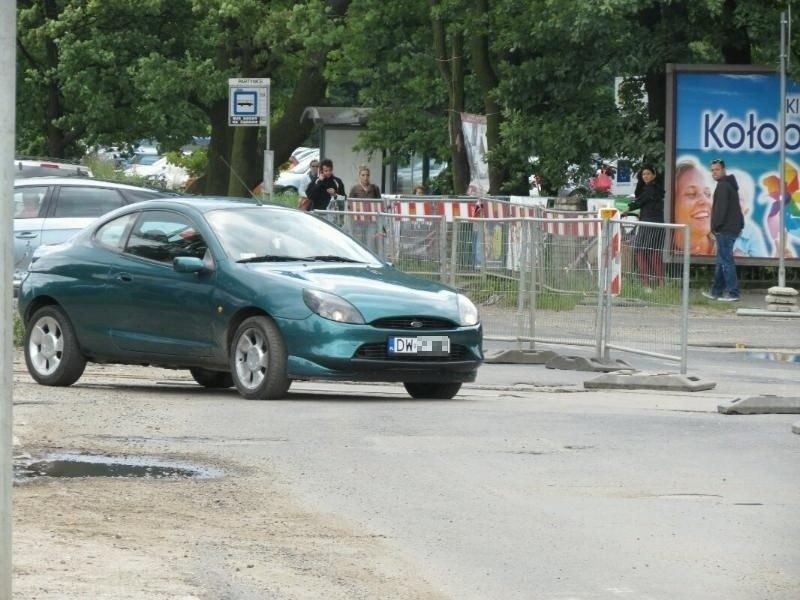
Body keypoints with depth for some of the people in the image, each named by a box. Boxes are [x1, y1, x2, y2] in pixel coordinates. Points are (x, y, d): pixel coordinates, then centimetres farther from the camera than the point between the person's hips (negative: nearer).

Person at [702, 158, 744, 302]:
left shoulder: (723, 186, -13)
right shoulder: (730, 185, 19)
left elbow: (720, 209, -19)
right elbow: (735, 208, 23)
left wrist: (716, 227, -14)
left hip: (725, 230, -11)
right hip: (733, 228, 11)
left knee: (726, 260, -9)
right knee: (722, 261, 15)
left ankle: (733, 293, -11)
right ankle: (716, 291, 20)